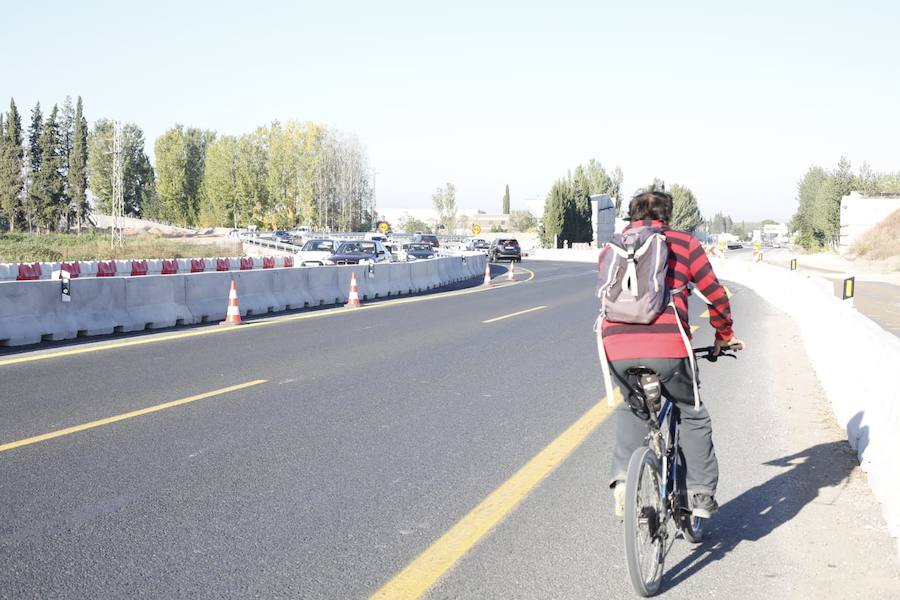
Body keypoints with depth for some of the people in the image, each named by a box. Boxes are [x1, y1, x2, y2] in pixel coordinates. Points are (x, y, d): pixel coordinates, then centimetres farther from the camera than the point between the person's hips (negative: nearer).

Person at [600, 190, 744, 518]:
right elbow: (715, 294, 14)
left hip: (617, 347, 3)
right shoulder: (683, 242, 15)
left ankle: (623, 478, 13)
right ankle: (701, 495, 18)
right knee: (693, 416, 21)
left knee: (631, 409, 30)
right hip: (667, 347, -3)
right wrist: (724, 335, 30)